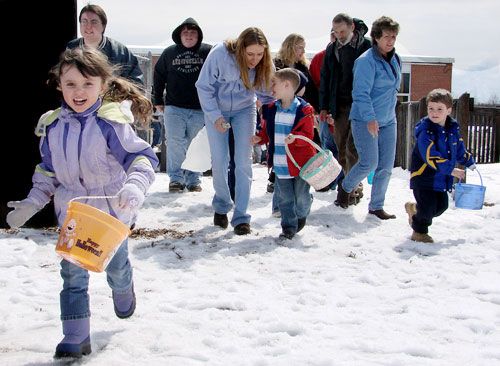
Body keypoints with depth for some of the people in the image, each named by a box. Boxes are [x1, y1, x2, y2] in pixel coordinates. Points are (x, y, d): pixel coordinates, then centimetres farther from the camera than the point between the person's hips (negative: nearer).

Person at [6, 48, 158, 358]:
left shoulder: (111, 122, -21)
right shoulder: (52, 126, -4)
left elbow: (142, 157, -26)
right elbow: (48, 172, 8)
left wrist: (135, 185, -44)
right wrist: (32, 203, 0)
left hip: (111, 210, -3)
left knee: (116, 265, 19)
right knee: (72, 274, 3)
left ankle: (124, 296, 53)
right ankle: (75, 339, 13)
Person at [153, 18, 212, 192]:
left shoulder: (208, 52, 1)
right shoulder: (169, 53, 7)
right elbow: (159, 76, 16)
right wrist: (158, 100, 13)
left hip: (200, 109, -1)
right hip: (174, 108, 1)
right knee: (175, 143, -2)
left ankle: (193, 179, 15)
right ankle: (176, 178, 6)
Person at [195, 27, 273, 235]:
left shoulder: (263, 64, -18)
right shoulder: (219, 54, -27)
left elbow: (267, 93, -5)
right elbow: (204, 87, -17)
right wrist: (215, 116, -22)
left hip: (244, 110, 2)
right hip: (216, 110, -1)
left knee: (244, 162, -8)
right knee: (219, 161, -2)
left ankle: (241, 216, -3)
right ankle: (221, 206, 22)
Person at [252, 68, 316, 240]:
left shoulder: (303, 110, -11)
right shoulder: (271, 109, 4)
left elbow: (307, 134, -12)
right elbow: (266, 131, 16)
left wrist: (295, 137, -30)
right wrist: (259, 138, -3)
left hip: (301, 161, -4)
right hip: (280, 164, 4)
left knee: (301, 196, 8)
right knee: (284, 198, 6)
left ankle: (301, 215, 38)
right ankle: (289, 227, 17)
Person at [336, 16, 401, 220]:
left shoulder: (395, 60, 10)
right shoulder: (366, 61, -15)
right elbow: (361, 93, -21)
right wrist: (370, 118, -30)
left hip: (388, 120, 7)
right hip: (364, 120, -7)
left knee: (386, 166, 4)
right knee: (369, 163, -12)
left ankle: (376, 206, 16)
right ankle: (345, 187, 17)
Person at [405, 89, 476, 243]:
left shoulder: (453, 129, 4)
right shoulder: (425, 131, -19)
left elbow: (460, 150, 21)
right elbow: (431, 157, -25)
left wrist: (470, 163, 22)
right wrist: (451, 170, -25)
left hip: (442, 178, 7)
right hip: (423, 177, -7)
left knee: (441, 206, 13)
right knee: (428, 207, -9)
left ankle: (414, 208, 36)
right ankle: (419, 232, 15)